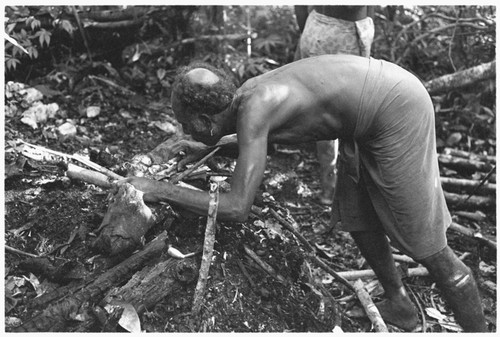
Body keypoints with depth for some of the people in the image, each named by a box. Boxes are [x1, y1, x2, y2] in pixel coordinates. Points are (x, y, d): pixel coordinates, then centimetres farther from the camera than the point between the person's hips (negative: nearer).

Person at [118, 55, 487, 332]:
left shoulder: (253, 110, -25)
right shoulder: (244, 95, 2)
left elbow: (236, 207, -28)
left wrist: (159, 190, -19)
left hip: (397, 111, -9)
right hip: (378, 94, 9)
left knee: (423, 241, 2)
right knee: (356, 216, 18)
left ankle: (477, 326, 22)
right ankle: (400, 305, 38)